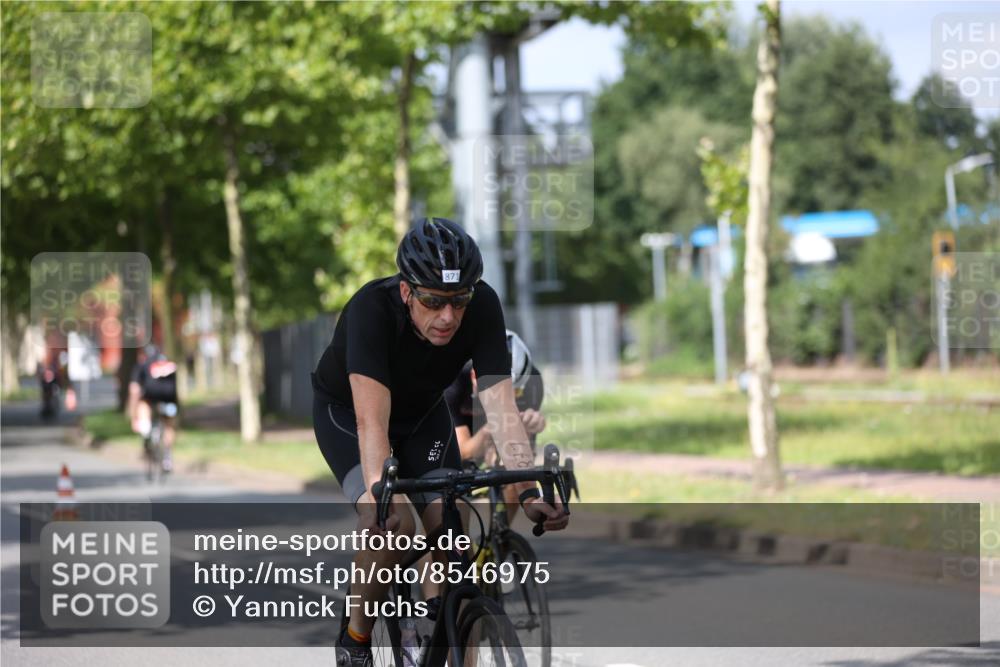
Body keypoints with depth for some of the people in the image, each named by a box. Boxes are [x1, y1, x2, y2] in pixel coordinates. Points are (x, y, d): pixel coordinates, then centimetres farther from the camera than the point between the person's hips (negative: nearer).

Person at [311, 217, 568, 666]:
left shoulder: (483, 307, -29)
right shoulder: (371, 308, -38)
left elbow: (500, 405, -33)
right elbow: (372, 420, -45)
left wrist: (528, 493, -45)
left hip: (423, 410, 4)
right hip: (346, 409, -4)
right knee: (392, 526, -27)